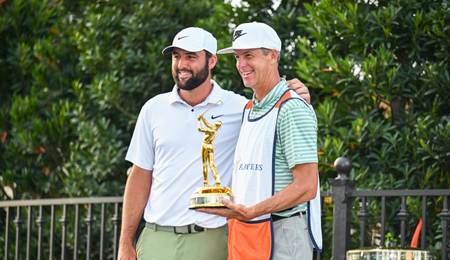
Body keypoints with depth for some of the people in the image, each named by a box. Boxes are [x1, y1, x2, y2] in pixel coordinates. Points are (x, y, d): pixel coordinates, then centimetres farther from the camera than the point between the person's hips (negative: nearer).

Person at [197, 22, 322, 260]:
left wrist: (250, 212, -23)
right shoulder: (248, 110, 18)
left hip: (281, 237, -8)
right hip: (243, 236, 8)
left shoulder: (292, 110, -10)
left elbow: (306, 187, -17)